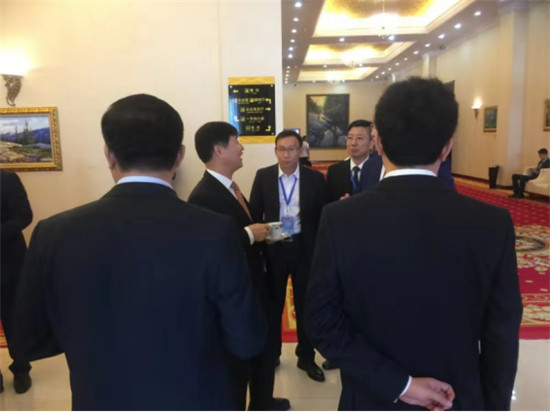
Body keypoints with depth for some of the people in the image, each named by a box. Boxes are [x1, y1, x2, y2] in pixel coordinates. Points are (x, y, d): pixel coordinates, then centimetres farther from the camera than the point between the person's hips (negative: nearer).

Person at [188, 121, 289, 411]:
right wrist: (250, 234, -24)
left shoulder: (229, 187, 7)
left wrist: (260, 234, -2)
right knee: (238, 360, 11)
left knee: (266, 347, 26)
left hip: (255, 285, 10)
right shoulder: (203, 196, -24)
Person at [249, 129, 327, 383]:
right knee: (273, 304, 14)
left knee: (305, 304, 12)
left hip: (304, 248, 0)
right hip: (273, 248, 0)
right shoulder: (263, 176, -1)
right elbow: (254, 213, 2)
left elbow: (323, 216, 0)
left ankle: (306, 357, 29)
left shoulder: (315, 178, -3)